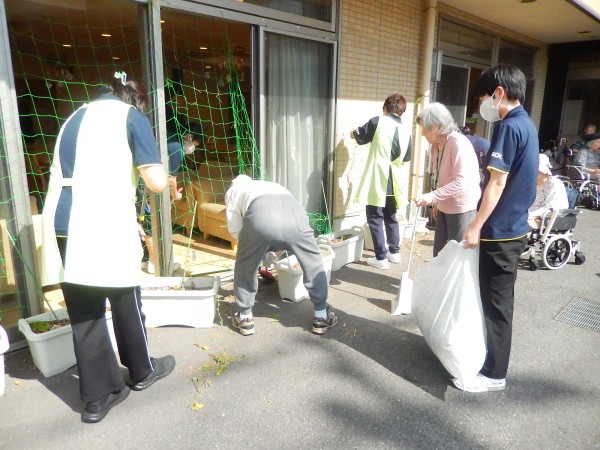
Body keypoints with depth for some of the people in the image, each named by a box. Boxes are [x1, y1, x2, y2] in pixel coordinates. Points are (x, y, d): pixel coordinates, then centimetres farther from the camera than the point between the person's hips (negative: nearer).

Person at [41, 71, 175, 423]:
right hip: (105, 228, -6)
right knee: (126, 302, 14)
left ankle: (99, 395, 24)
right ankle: (142, 371, 34)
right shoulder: (131, 116, 0)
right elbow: (157, 183, -10)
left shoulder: (76, 117, 22)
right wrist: (162, 173, 12)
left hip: (63, 227, 6)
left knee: (84, 314, 12)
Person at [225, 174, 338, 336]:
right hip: (294, 211, 3)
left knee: (245, 268, 23)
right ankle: (321, 317, 31)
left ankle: (245, 318, 32)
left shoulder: (233, 190, 36)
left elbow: (234, 228, 27)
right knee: (313, 264, 24)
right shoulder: (270, 184, 48)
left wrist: (250, 244, 46)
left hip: (260, 215, -3)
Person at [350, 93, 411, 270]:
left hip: (376, 180, -5)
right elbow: (405, 158, 16)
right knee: (391, 217, 20)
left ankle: (381, 258, 4)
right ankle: (395, 252, 28)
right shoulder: (406, 131, 6)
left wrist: (353, 133, 27)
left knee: (375, 219, 2)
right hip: (393, 181, 5)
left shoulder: (378, 121, -8)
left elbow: (359, 136, 5)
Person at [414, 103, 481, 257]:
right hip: (444, 207, 8)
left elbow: (461, 182, -27)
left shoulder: (459, 143, -20)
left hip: (462, 208, -8)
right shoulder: (436, 145, 5)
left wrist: (432, 196, -32)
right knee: (439, 253, 13)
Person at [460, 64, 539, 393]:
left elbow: (497, 183, -21)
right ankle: (492, 354, 36)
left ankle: (494, 373, 13)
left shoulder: (509, 126, -18)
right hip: (513, 227, 10)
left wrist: (476, 226, -17)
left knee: (495, 302, 0)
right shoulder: (527, 124, 12)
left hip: (499, 230, -10)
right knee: (499, 299, 20)